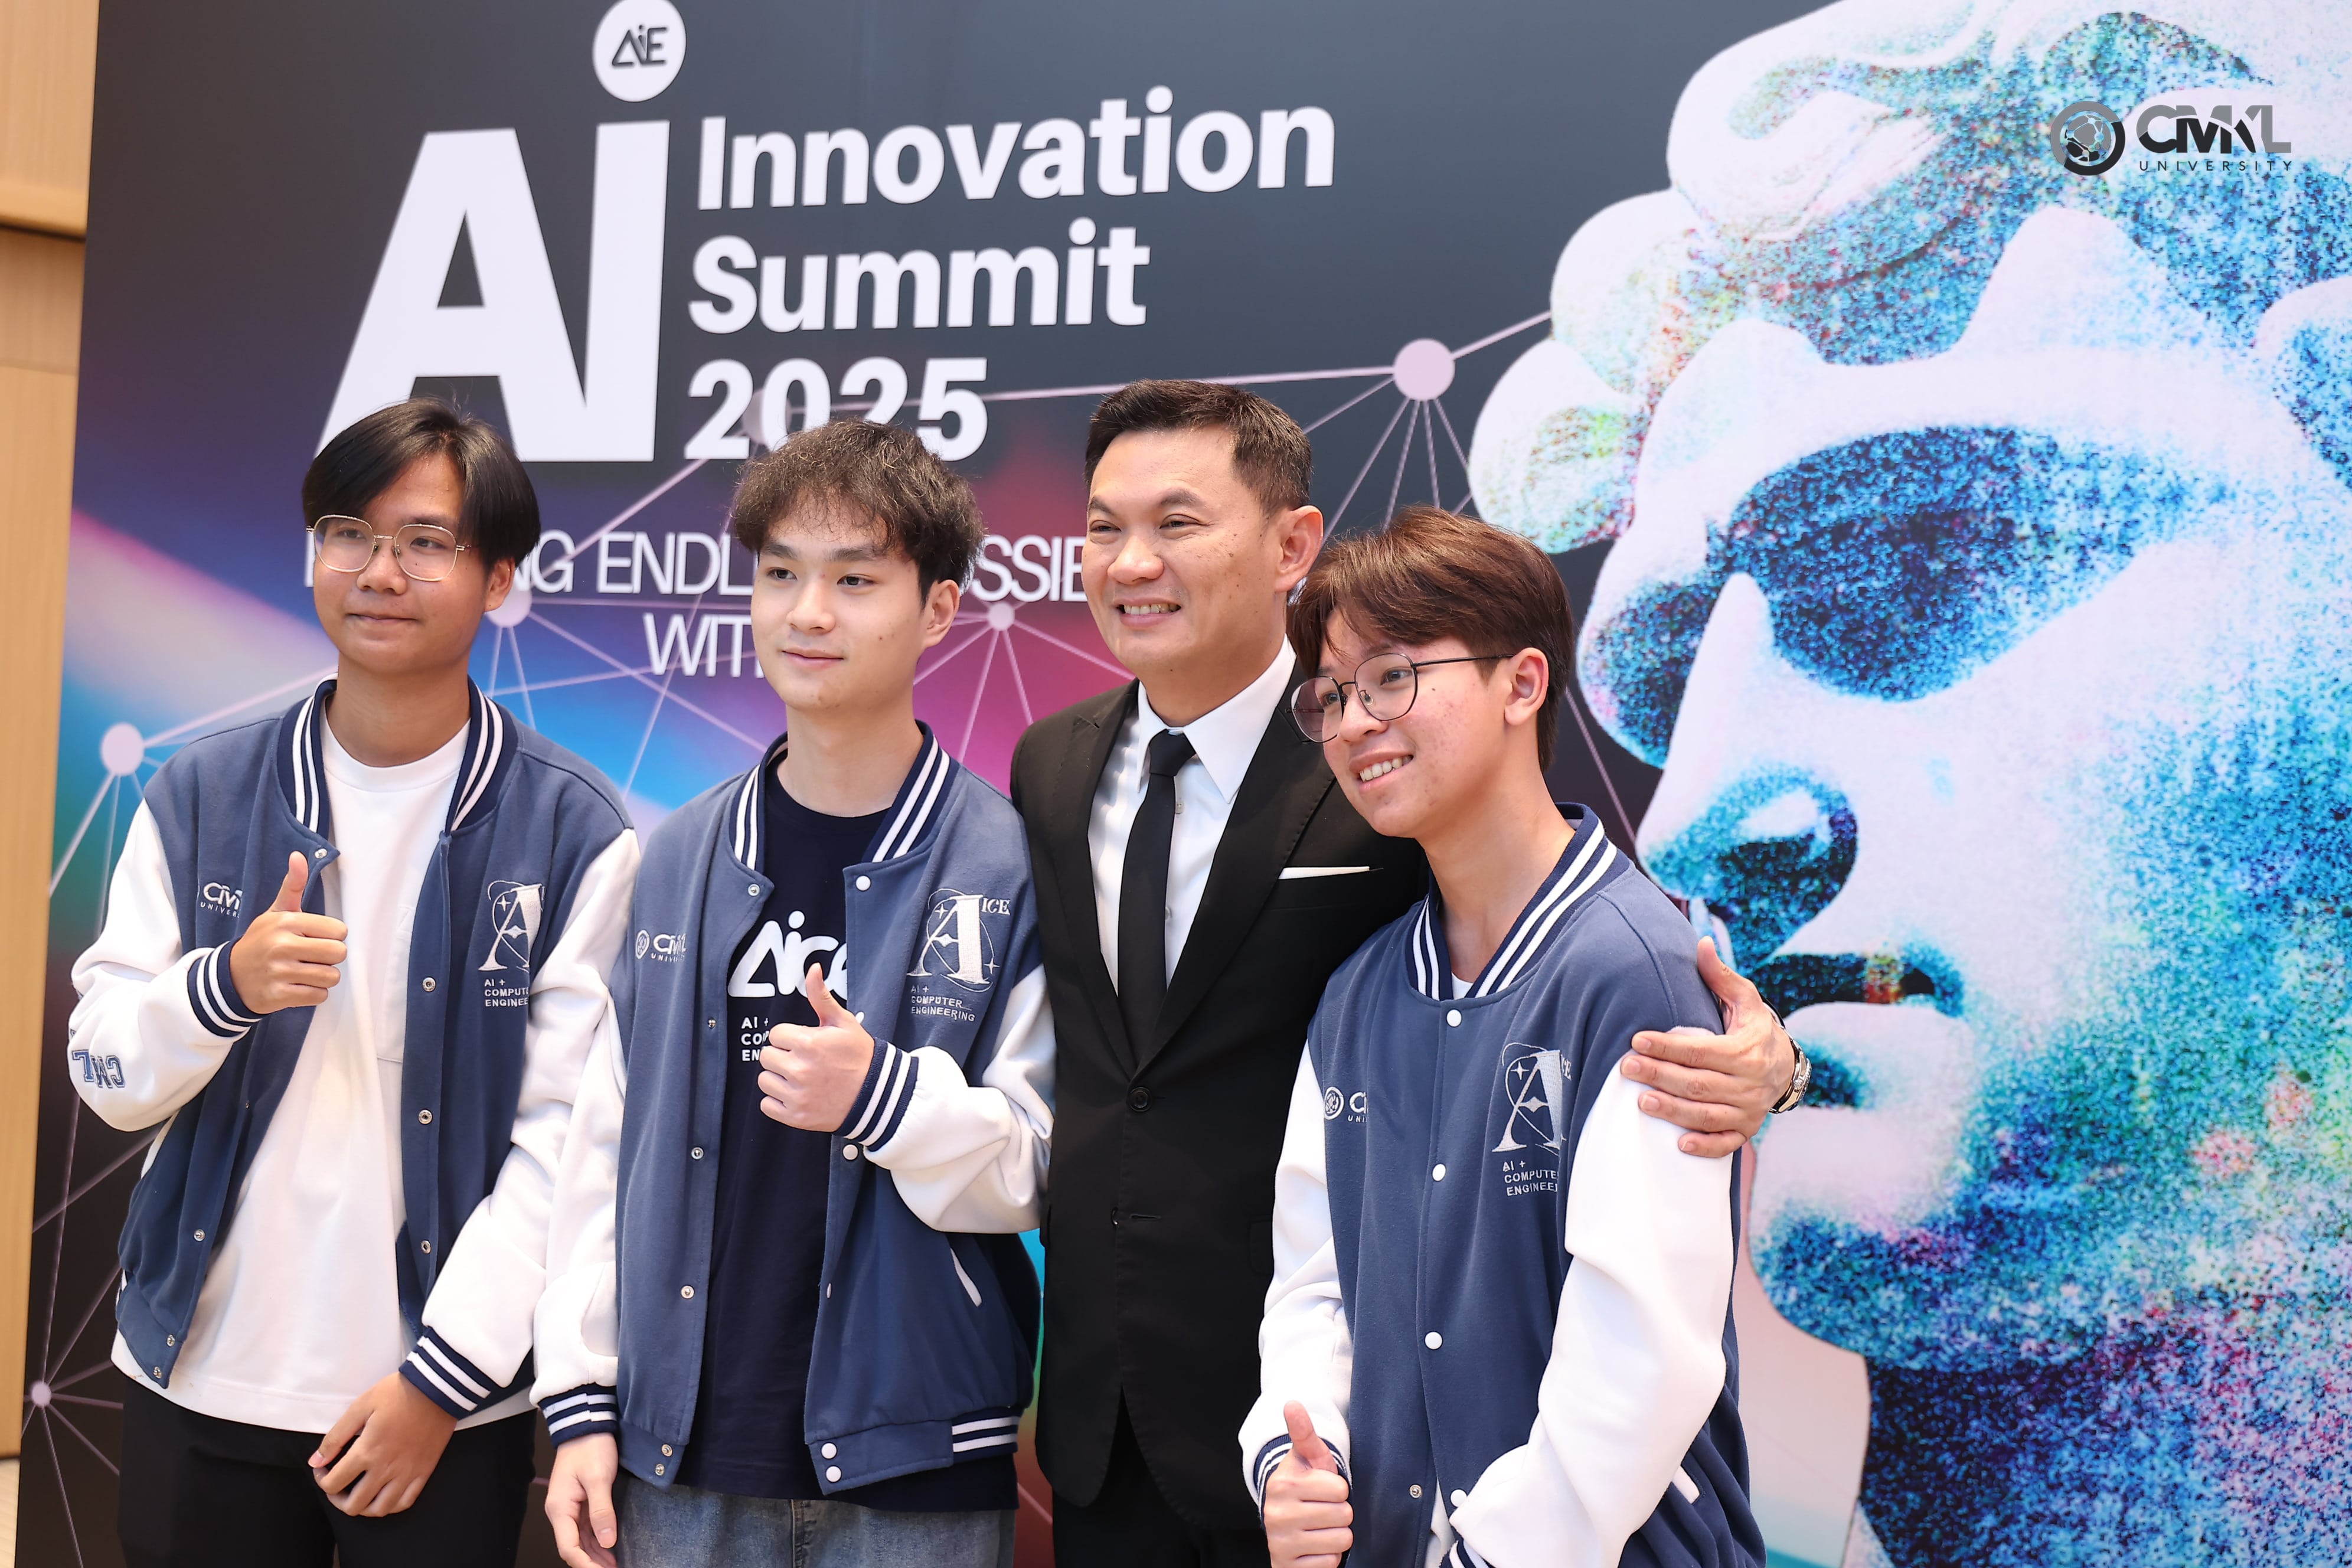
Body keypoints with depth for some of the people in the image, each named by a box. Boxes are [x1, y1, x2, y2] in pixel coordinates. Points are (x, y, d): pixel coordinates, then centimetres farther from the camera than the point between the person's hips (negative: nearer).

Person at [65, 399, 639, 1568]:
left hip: (445, 1405, -2)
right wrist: (227, 987, -16)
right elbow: (108, 1076, 4)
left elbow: (567, 1133, -8)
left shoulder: (574, 833, -6)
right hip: (202, 1384, 3)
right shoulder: (199, 796, 3)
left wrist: (444, 1377, -12)